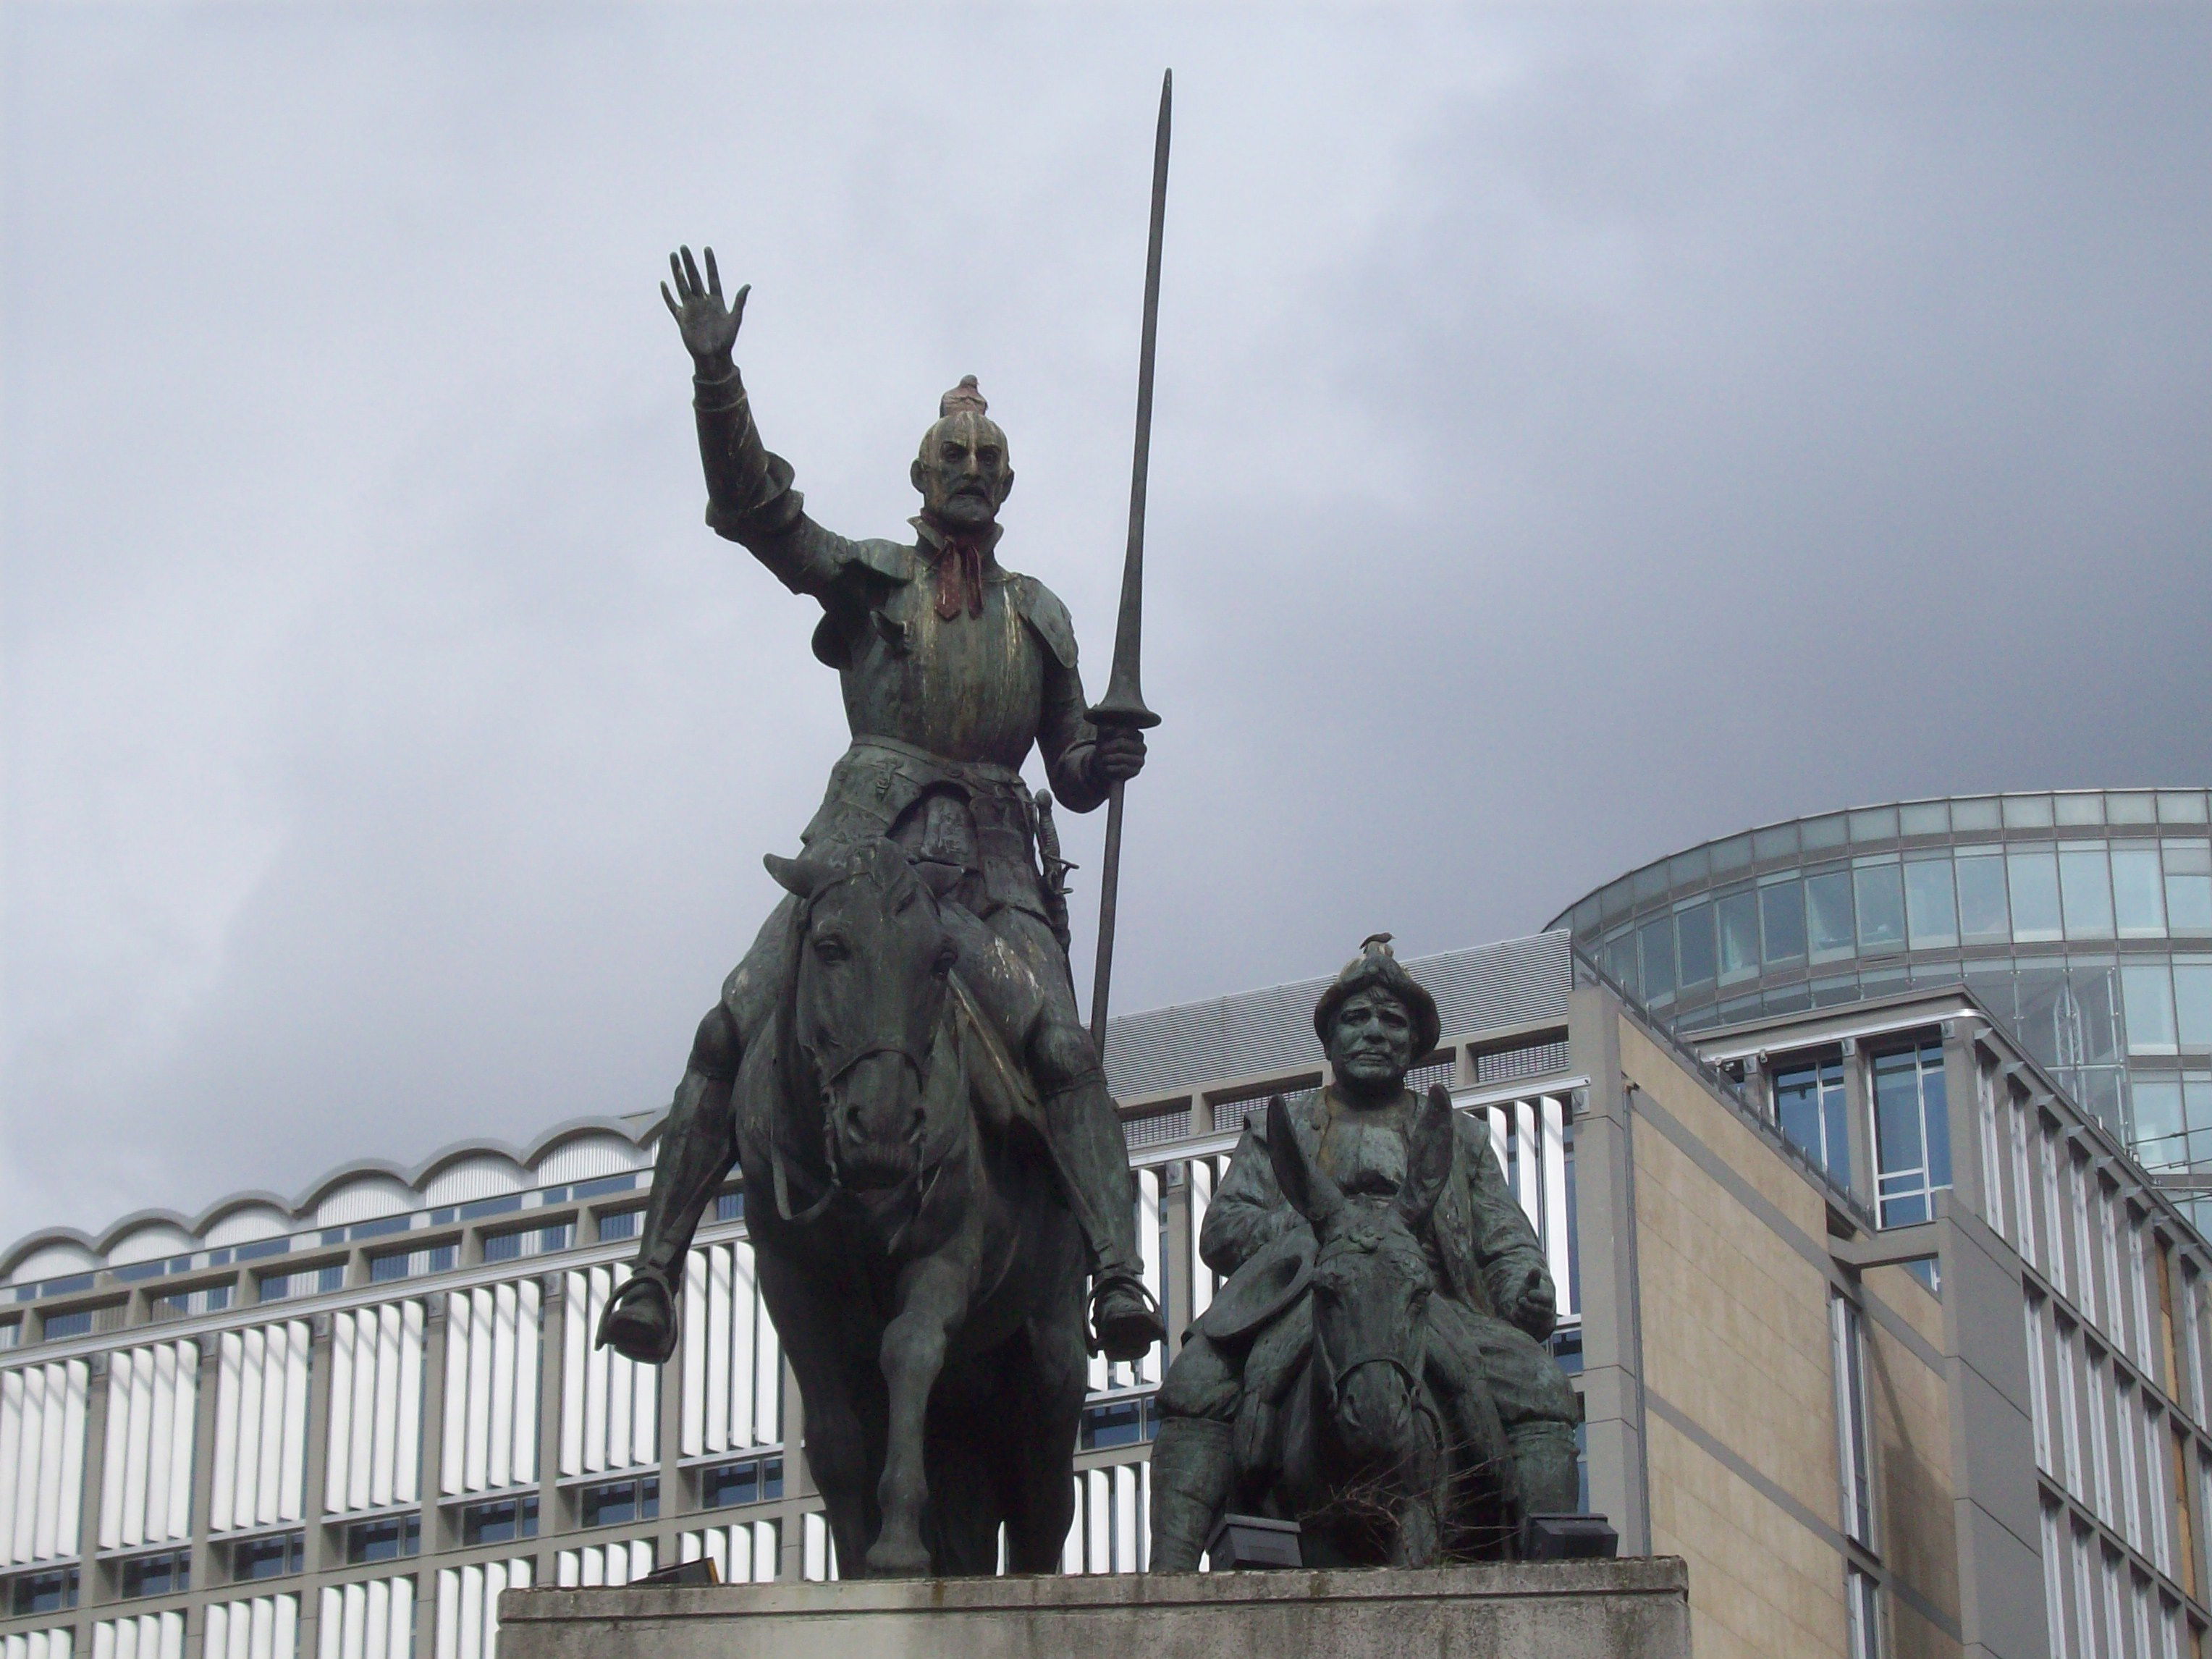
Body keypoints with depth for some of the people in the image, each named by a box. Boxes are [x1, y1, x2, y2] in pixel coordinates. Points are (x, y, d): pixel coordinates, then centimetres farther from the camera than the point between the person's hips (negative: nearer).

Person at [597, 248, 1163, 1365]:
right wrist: (714, 377, -13)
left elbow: (1073, 776, 23)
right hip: (866, 838, -1)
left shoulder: (1040, 615, 23)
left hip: (992, 860, 1)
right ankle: (655, 1268, -17)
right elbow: (749, 506, 2)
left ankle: (1119, 1276, -32)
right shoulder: (864, 578, 17)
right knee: (734, 1030, -17)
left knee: (1062, 1046, -23)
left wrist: (1108, 759, -1)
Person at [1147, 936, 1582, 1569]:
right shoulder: (1278, 1133, 26)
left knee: (1535, 1382, -29)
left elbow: (1505, 1240, 19)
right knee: (1199, 1383, -31)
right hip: (1305, 1304, -1)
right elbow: (1221, 1231, 12)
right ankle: (1171, 1573, -40)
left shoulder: (1459, 1137, 30)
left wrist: (1527, 1286, -6)